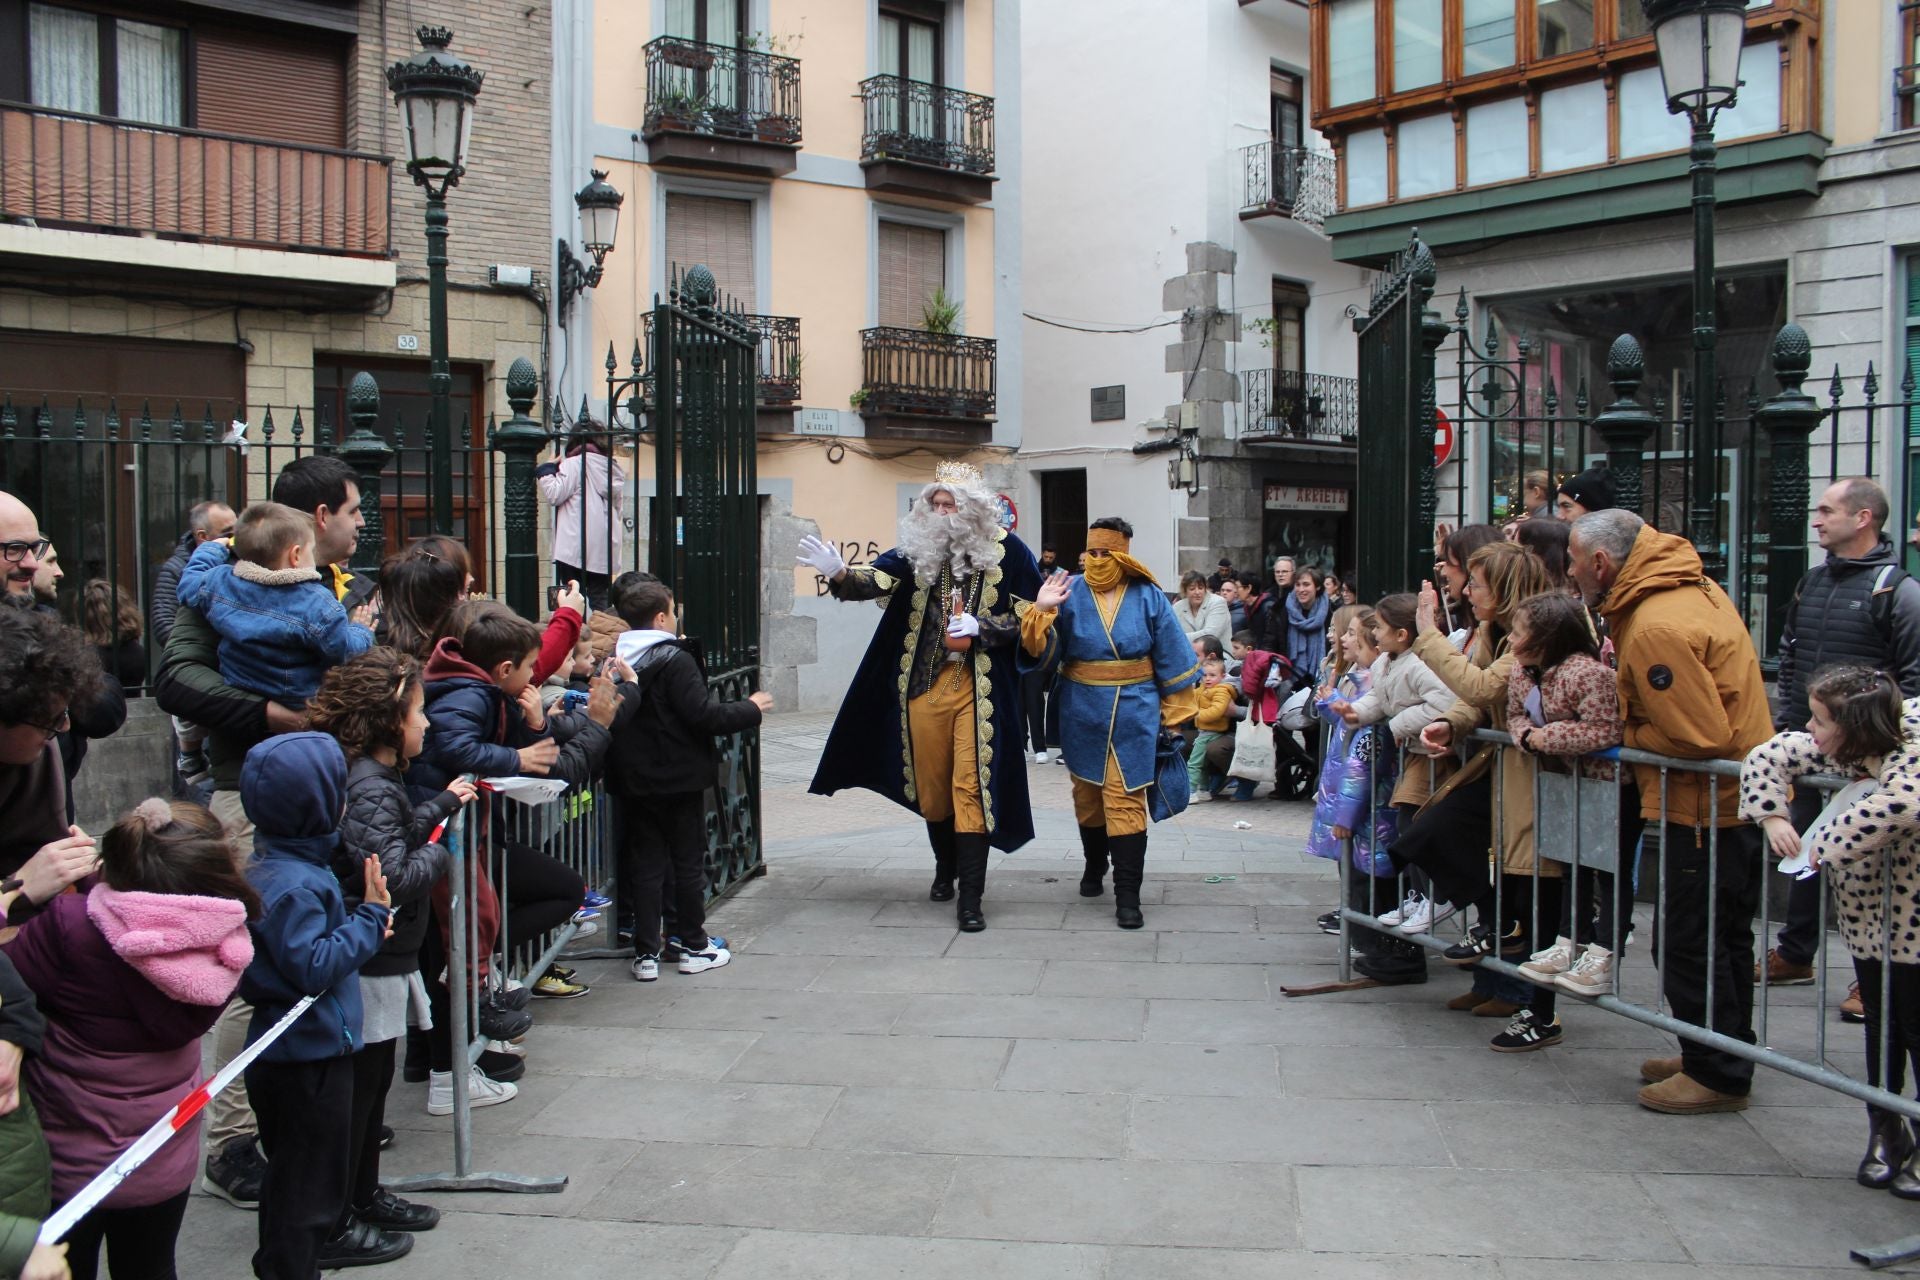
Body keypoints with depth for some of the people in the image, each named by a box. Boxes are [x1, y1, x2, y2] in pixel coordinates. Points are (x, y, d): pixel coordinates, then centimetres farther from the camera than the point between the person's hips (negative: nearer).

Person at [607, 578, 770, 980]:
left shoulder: (618, 661, 1)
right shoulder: (675, 660, -16)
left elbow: (615, 719, 6)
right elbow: (704, 715, -20)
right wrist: (750, 708, -7)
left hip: (634, 781, 5)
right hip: (679, 781, -5)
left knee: (646, 865, 10)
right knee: (689, 863, 9)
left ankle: (645, 954, 10)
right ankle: (695, 947, 18)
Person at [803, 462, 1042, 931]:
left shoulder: (1006, 551, -3)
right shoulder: (918, 548, 3)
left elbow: (1027, 614, -1)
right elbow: (876, 579, -12)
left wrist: (980, 628, -15)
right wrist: (839, 573, -31)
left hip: (979, 689, -3)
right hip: (925, 683, 3)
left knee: (971, 784, -5)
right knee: (931, 781, 14)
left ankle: (970, 896, -2)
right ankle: (945, 867, 37)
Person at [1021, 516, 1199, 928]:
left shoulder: (1148, 597, -3)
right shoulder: (1070, 593, -3)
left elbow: (1171, 658, 2)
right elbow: (1045, 653, -7)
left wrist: (1175, 714, 3)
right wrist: (1041, 612, -24)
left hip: (1133, 712, -2)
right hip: (1083, 712, 2)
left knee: (1125, 800, -6)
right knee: (1088, 794, 16)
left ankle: (1128, 895, -5)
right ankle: (1095, 865, 40)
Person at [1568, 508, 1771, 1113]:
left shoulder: (1656, 630, -25)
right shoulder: (1693, 586, 7)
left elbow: (1701, 735, -25)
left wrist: (1628, 738, -10)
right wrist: (1634, 731, 5)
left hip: (1705, 806, -10)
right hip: (1739, 795, 10)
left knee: (1687, 941, 1)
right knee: (1724, 937, 20)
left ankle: (1717, 1075, 12)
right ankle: (1726, 1056, 33)